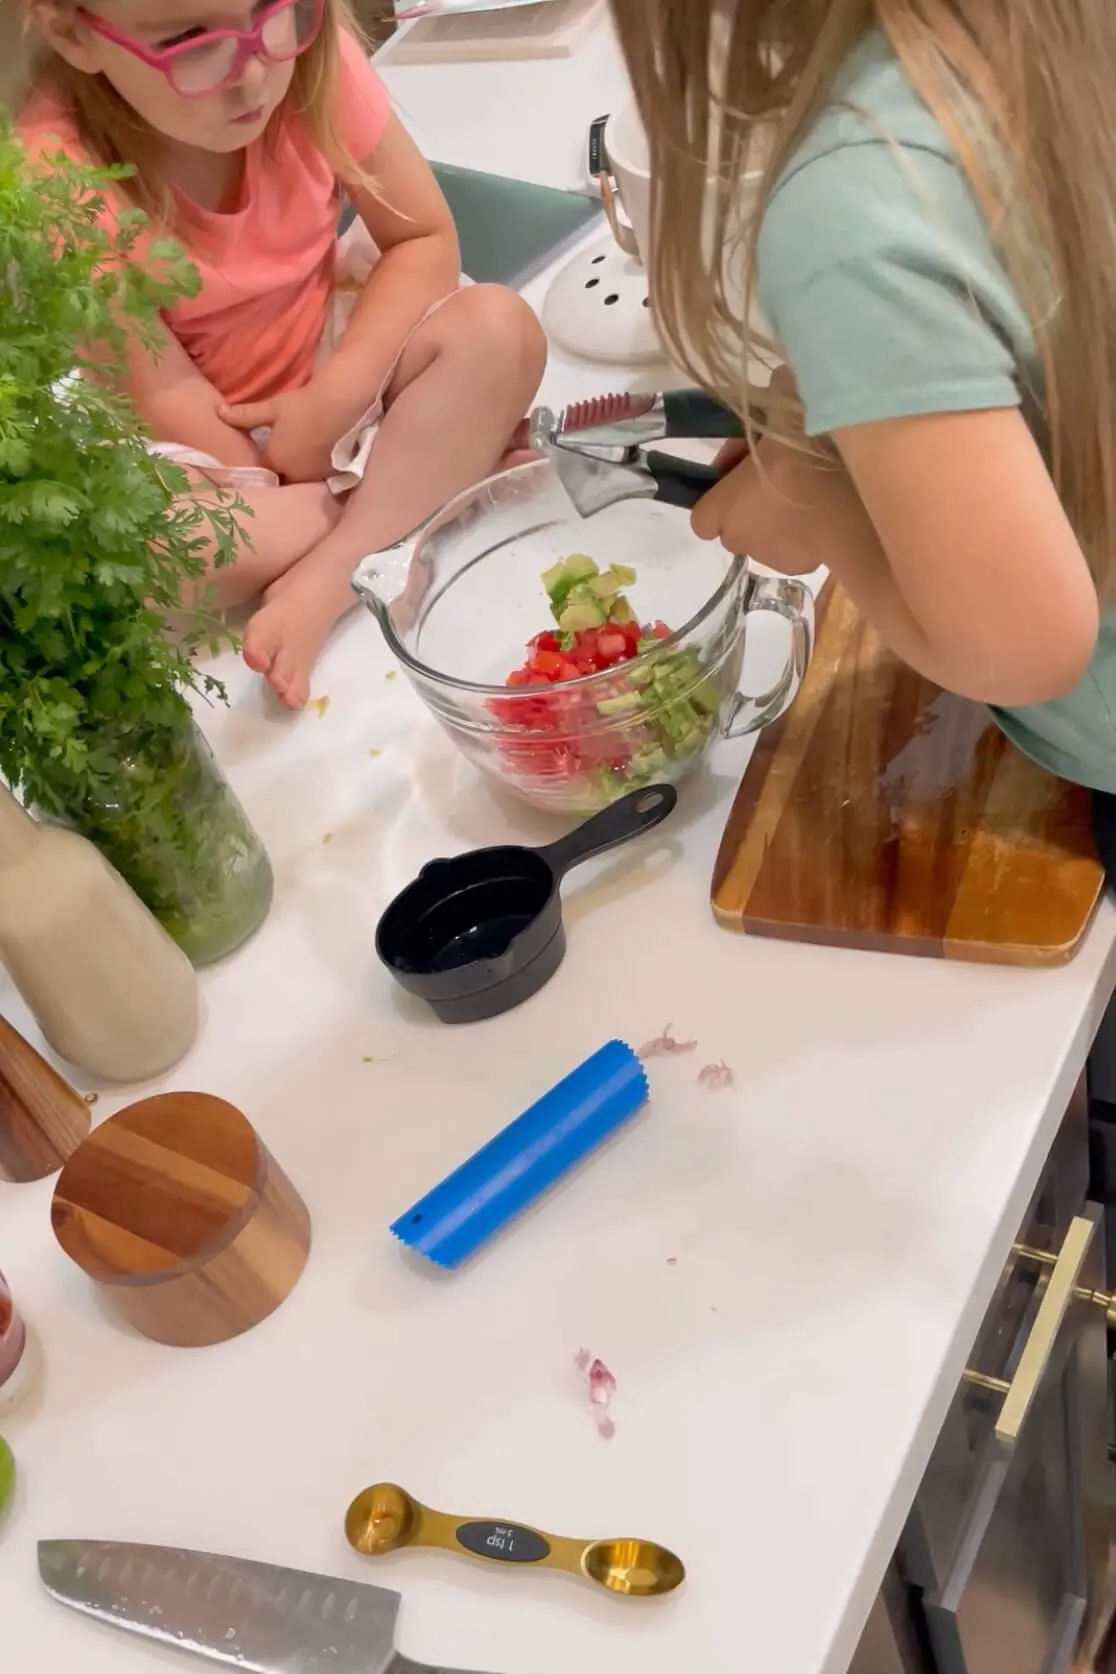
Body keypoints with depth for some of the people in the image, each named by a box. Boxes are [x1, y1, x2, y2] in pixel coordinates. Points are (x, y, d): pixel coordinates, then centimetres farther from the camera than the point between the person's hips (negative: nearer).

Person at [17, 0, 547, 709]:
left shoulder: (315, 60, -18)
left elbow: (425, 240, -11)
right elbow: (165, 391, -20)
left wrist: (334, 399, -22)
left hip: (331, 367, 3)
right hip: (204, 447, -2)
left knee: (500, 328, -22)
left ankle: (327, 576, -27)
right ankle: (439, 468, -18)